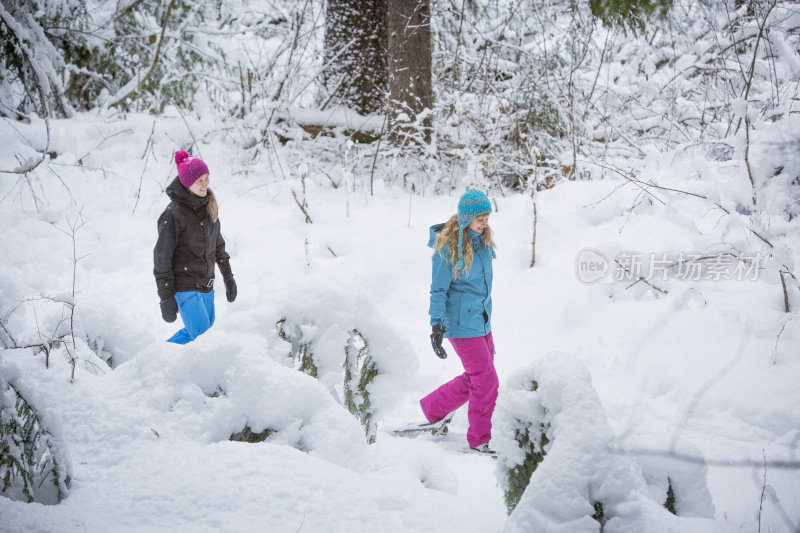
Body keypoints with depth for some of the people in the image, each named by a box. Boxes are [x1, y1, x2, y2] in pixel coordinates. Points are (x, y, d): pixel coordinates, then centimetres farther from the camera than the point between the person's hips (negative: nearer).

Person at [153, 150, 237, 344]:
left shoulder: (209, 206, 6)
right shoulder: (173, 213, -17)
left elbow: (218, 244, 19)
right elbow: (162, 257, -13)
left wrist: (228, 277, 21)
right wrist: (166, 298, -14)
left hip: (206, 284, 7)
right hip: (184, 286, -7)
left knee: (206, 327, 13)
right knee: (200, 332, -11)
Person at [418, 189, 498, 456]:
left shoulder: (482, 240, 4)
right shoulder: (448, 247, -18)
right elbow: (439, 289, -15)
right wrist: (436, 324, -22)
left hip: (482, 320, 8)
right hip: (461, 323, -8)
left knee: (474, 378, 15)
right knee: (486, 381, -6)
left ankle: (434, 409, 33)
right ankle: (479, 439, 7)